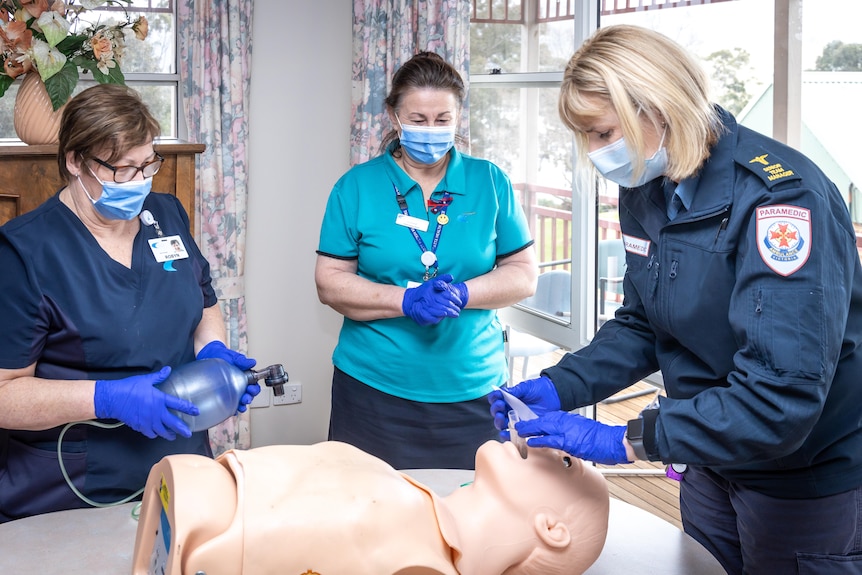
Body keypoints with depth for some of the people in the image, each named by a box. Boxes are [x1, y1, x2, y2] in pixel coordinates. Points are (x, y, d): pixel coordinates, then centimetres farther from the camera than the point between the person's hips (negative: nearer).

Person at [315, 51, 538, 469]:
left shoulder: (490, 183, 5)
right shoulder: (357, 187, 2)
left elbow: (524, 274, 5)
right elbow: (330, 282, -1)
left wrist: (463, 293, -14)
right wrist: (405, 301, -16)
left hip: (472, 391, 1)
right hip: (374, 392, -1)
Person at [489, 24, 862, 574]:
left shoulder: (779, 197, -28)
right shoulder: (645, 191, -3)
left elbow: (781, 397, -34)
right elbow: (642, 324, 6)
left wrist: (627, 441, -34)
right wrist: (557, 388, -9)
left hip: (812, 480, -7)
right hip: (716, 461, 7)